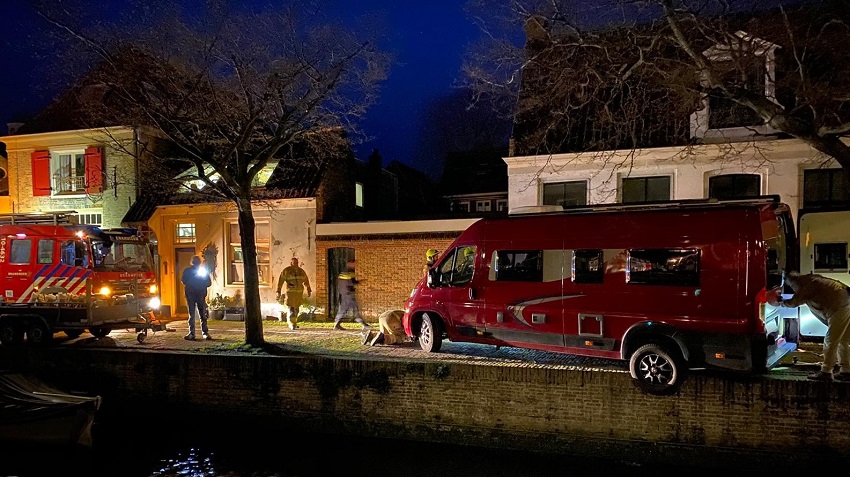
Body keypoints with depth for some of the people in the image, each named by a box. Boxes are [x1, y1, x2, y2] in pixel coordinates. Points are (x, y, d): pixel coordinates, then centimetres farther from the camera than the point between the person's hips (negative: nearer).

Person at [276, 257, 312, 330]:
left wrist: (309, 290, 23)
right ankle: (291, 324, -5)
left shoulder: (301, 271, 10)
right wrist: (278, 291, -11)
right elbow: (280, 281, -5)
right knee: (291, 308, -10)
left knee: (296, 308, 9)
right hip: (290, 292, -4)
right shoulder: (286, 270, -3)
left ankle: (294, 323, 20)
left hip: (299, 292, 4)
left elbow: (306, 280, 20)